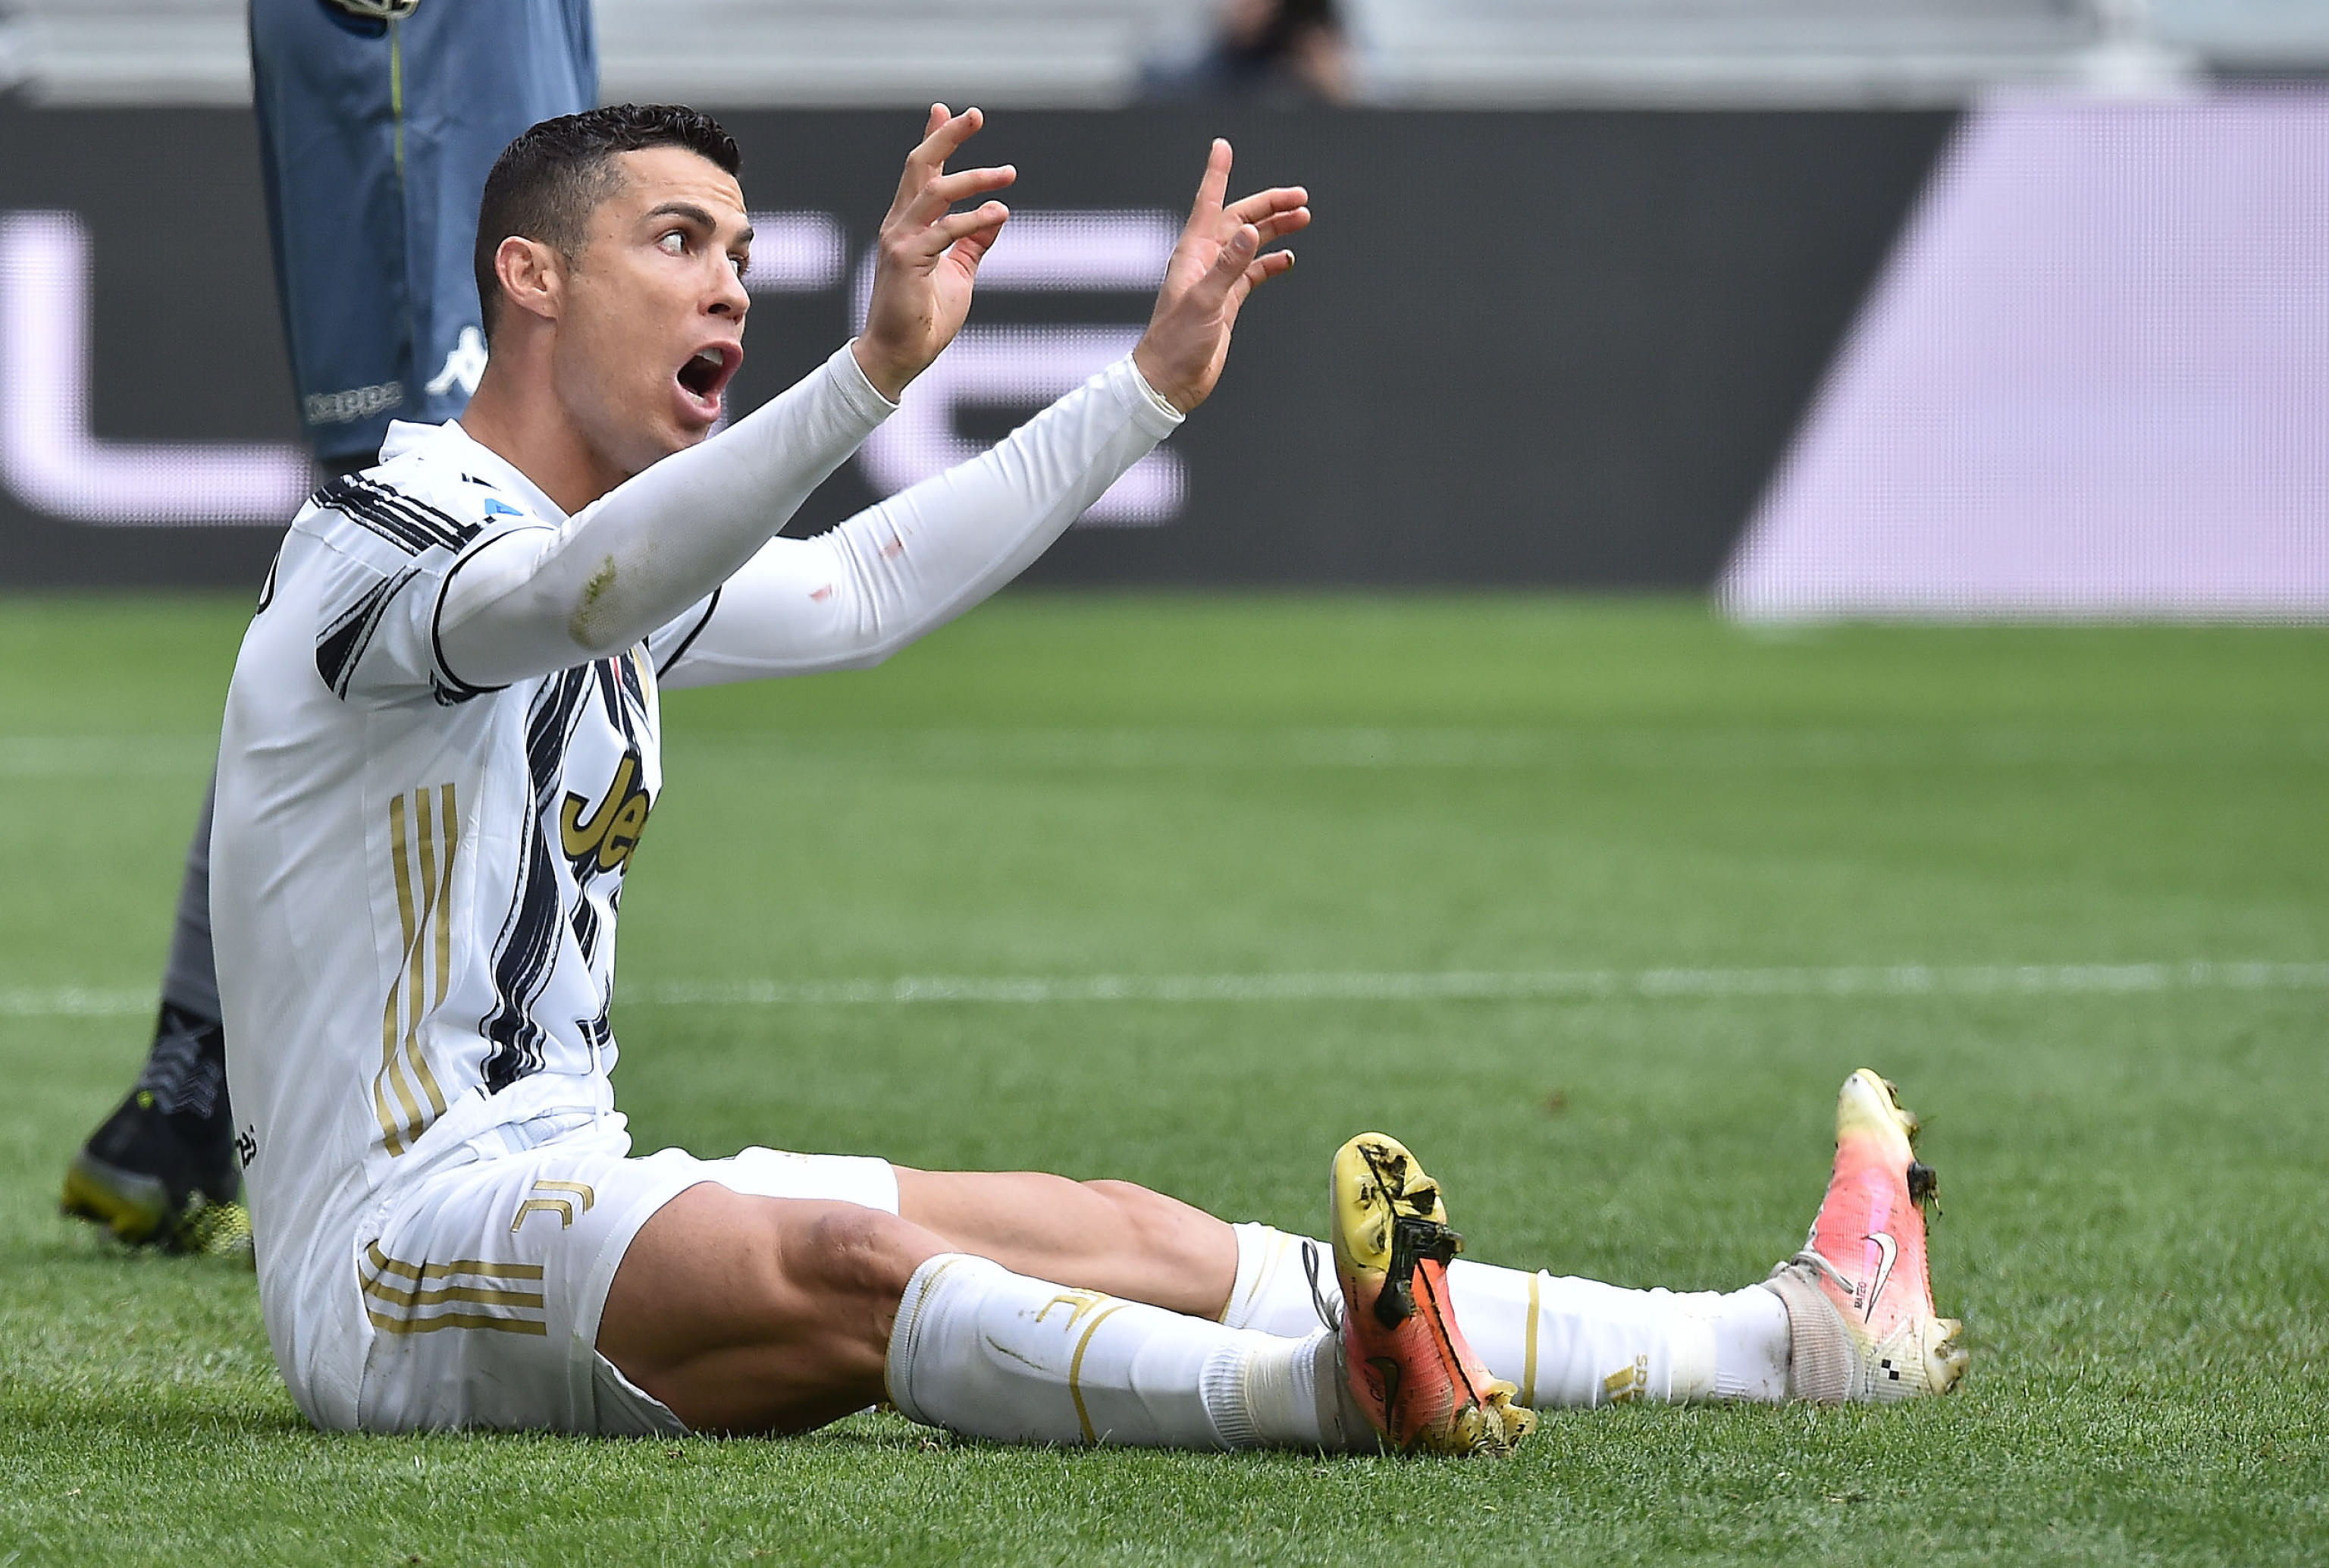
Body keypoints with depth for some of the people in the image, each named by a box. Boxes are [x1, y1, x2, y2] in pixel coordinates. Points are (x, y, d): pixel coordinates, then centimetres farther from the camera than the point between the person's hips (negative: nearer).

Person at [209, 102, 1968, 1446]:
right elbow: (587, 583, -34)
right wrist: (875, 367, -47)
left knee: (1116, 1231, -2)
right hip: (391, 1248, -9)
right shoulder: (385, 539, -13)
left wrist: (1150, 384, 26)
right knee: (844, 1268, -35)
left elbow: (863, 589, 30)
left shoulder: (623, 575, 17)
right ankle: (1345, 1388, -59)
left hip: (571, 1205, 9)